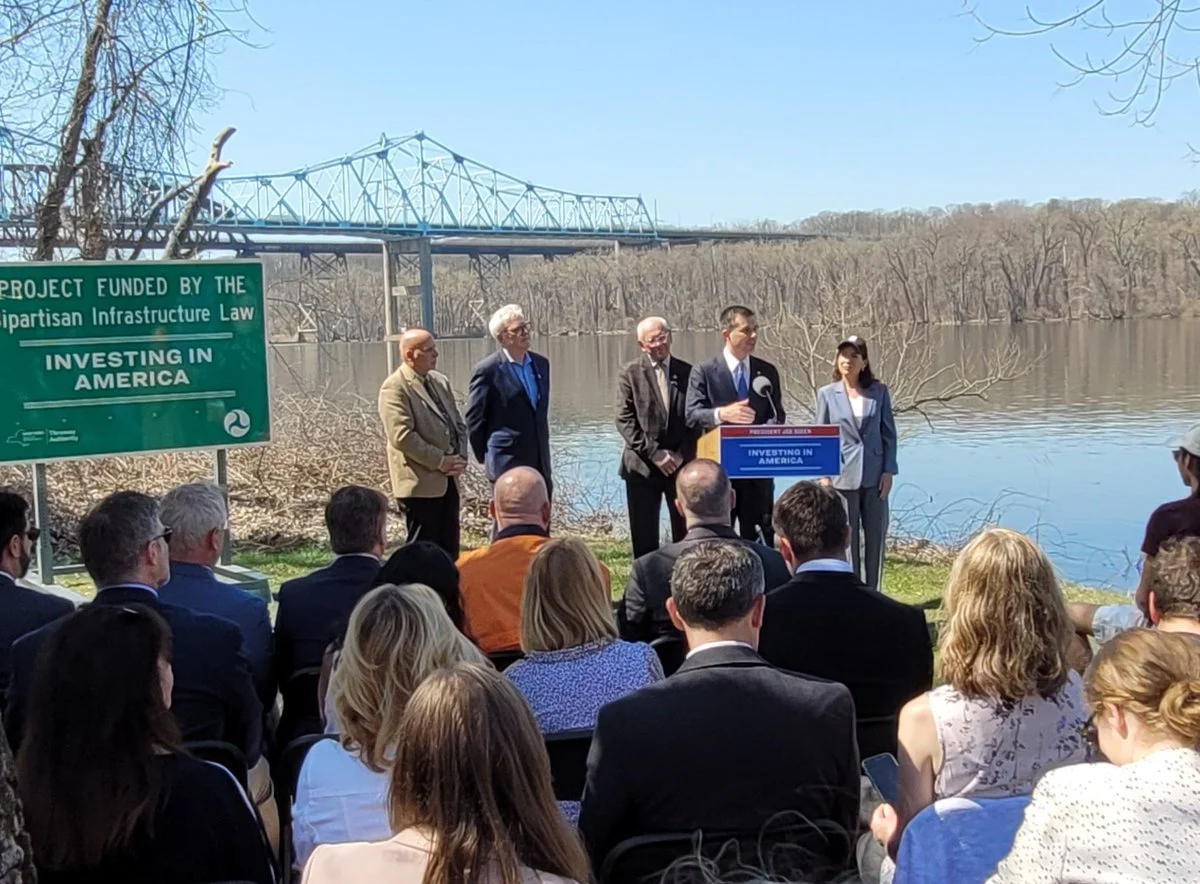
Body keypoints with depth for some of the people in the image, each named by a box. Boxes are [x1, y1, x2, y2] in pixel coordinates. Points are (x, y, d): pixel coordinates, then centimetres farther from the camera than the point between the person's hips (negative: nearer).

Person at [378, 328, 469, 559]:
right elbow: (402, 436, -20)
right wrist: (440, 461, -16)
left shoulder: (440, 381, 14)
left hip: (448, 480, 8)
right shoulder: (395, 388, -11)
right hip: (420, 483, -8)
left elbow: (458, 424, 17)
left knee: (449, 550, 12)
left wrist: (460, 457, 0)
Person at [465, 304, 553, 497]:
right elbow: (474, 419, -6)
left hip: (540, 461, 6)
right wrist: (486, 458, 0)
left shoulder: (541, 363, 9)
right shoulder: (488, 370, -11)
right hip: (508, 464, -6)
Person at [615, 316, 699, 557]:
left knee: (686, 533, 6)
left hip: (682, 464, 2)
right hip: (642, 466, -2)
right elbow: (625, 421, -6)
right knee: (644, 536, 3)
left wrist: (682, 455, -7)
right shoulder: (630, 374, 0)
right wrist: (654, 453, -13)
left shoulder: (688, 372, 6)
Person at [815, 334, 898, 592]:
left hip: (875, 476, 1)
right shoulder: (827, 394, 0)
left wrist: (889, 471, -2)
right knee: (846, 541, 5)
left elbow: (889, 434, 5)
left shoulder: (879, 391, 3)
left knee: (875, 538, 7)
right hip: (842, 476, -1)